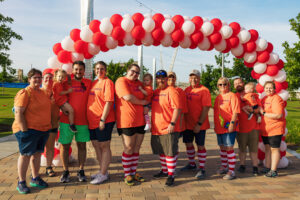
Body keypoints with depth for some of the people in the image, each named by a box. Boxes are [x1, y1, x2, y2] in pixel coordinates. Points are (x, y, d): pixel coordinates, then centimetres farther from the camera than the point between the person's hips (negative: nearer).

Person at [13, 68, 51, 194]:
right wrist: (24, 130, -20)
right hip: (29, 129, -7)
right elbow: (18, 113, -17)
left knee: (37, 153, 14)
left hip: (43, 130, 7)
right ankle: (21, 182, 13)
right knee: (25, 154, 1)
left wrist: (47, 126, 17)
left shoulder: (42, 93, 13)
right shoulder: (24, 93, -12)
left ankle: (35, 179, 27)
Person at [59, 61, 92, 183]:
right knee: (65, 146, 5)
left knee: (82, 146, 7)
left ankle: (81, 171, 19)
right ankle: (65, 171, 19)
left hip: (83, 121, 1)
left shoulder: (88, 83, 4)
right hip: (66, 121, 0)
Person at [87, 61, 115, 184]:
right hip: (92, 121, 8)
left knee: (104, 146, 0)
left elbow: (108, 102, -15)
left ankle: (103, 174, 9)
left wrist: (102, 120, -19)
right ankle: (102, 171, 29)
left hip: (104, 120, -8)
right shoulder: (94, 83, 15)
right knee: (96, 145, 15)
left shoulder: (107, 82, -9)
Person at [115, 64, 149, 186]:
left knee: (136, 148, 11)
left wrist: (146, 107, 7)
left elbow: (146, 97, 28)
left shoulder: (139, 84, 17)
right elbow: (128, 97, -19)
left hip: (140, 121, 7)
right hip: (127, 121, -7)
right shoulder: (121, 81, -5)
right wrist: (142, 102, -5)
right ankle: (127, 175, 13)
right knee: (128, 149, -1)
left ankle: (134, 173, 24)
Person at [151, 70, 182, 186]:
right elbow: (149, 104, 24)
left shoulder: (171, 91, -9)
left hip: (169, 129, -8)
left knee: (170, 152, -2)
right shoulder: (155, 92, 14)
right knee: (161, 151, 18)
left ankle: (171, 175, 7)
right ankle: (164, 171, 34)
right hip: (156, 128, 8)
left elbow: (177, 108, -16)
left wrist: (172, 123, -23)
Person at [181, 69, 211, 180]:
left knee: (200, 146, 1)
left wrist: (199, 124, -18)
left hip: (199, 125, -6)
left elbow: (206, 108, -15)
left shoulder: (204, 90, -9)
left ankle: (202, 169, 13)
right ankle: (191, 163, 36)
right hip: (187, 123, 6)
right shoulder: (186, 90, 10)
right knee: (188, 143, 16)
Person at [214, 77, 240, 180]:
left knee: (229, 148, -5)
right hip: (219, 127, 8)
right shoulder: (218, 97, 15)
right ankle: (224, 167, 32)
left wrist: (232, 123, -22)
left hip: (229, 127, -7)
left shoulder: (232, 96, -8)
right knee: (222, 147, 17)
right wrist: (215, 125, 19)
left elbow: (235, 112, -15)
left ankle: (231, 171, 3)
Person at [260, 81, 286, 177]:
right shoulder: (264, 99, 12)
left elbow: (279, 115, -23)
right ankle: (267, 168, 26)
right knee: (267, 148, 15)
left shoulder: (276, 99, -14)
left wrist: (264, 113, -18)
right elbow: (260, 109, 26)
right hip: (265, 129, 8)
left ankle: (273, 171, 7)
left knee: (274, 149, 0)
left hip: (275, 129, -8)